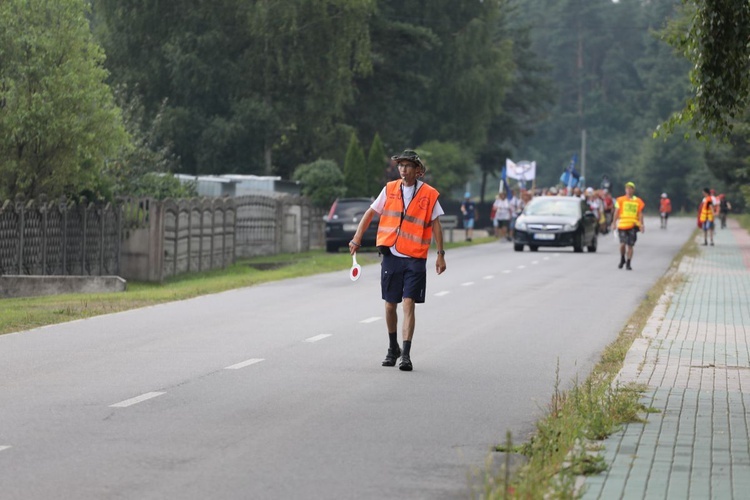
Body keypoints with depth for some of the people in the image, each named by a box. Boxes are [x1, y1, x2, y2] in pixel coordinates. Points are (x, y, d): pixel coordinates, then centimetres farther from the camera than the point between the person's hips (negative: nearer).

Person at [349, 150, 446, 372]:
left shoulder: (429, 194, -1)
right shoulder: (390, 189, 6)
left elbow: (435, 224, 3)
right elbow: (370, 213, 13)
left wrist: (440, 254, -1)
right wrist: (357, 239, 7)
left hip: (415, 258, -3)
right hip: (391, 256, 3)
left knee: (409, 304, -10)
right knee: (390, 305, 9)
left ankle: (406, 354, -11)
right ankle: (393, 348, 28)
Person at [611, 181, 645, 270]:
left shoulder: (638, 201, 9)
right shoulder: (620, 200, 6)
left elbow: (640, 213, 8)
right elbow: (616, 212, 3)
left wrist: (641, 225, -2)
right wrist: (614, 223, -7)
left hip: (633, 225, 1)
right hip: (622, 225, -1)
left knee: (630, 245, 0)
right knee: (623, 244, -8)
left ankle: (628, 263, 9)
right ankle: (622, 259, 18)